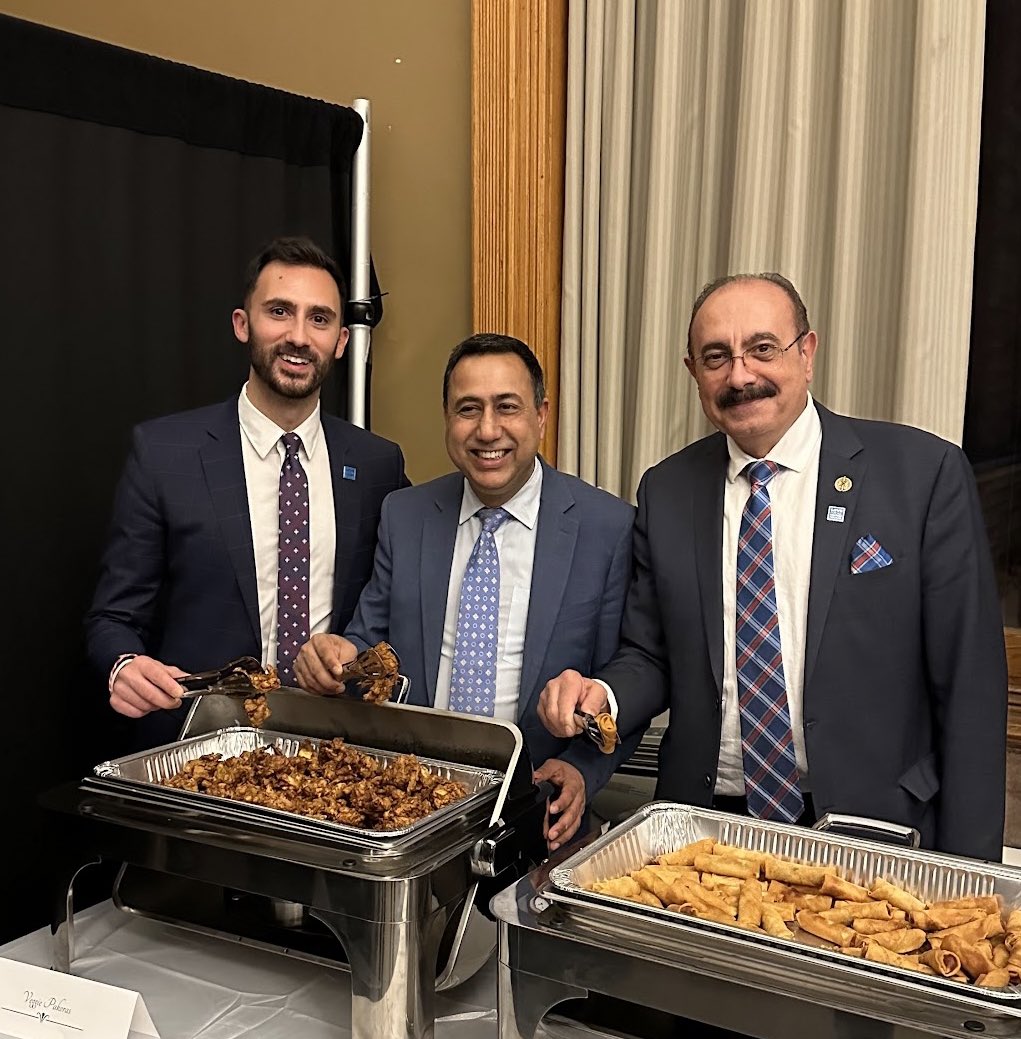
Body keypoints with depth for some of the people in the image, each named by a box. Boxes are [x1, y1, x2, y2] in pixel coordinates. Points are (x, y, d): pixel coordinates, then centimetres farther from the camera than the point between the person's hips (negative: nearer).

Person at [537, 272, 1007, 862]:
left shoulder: (927, 473, -9)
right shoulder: (665, 492, 2)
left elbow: (969, 684, -8)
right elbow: (650, 655, 9)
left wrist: (964, 875, -9)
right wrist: (601, 694, -14)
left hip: (869, 832, -2)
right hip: (706, 829, 3)